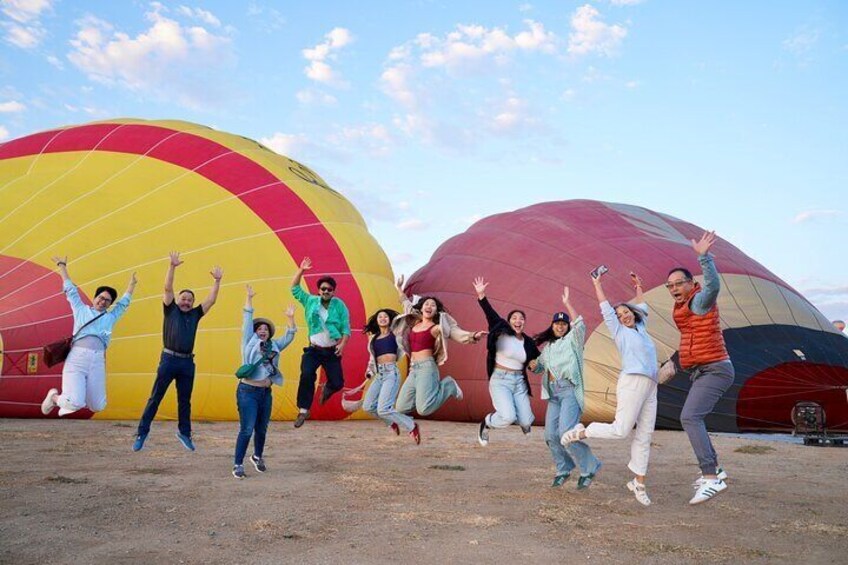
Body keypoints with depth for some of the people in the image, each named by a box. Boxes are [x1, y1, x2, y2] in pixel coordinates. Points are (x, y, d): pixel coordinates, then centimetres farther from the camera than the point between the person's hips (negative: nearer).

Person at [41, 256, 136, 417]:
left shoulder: (110, 317, 24)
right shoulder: (81, 310, 19)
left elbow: (124, 303, 37)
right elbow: (71, 290, 26)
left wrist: (131, 284, 45)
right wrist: (62, 266, 33)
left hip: (97, 361, 3)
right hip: (77, 358, -3)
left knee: (97, 406, 0)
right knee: (74, 404, -19)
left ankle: (76, 397, 31)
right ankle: (54, 397, 15)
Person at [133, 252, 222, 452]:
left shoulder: (195, 315, 13)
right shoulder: (171, 310, 6)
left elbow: (211, 301, 12)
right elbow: (167, 289, -5)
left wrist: (217, 281, 7)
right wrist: (172, 266, -14)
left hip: (187, 362, 3)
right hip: (169, 359, -3)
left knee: (185, 401, 12)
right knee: (155, 398, 1)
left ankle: (184, 433, 25)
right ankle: (142, 433, 8)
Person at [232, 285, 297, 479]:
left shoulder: (274, 346, 14)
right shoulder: (250, 342, 2)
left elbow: (289, 337, 9)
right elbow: (247, 321, -3)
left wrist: (290, 318, -2)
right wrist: (249, 298, -7)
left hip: (266, 393, 5)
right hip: (248, 391, -5)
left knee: (262, 429, 13)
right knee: (247, 430, -10)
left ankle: (257, 456, 36)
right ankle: (238, 465, -1)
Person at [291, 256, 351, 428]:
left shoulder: (339, 305, -1)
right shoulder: (310, 301, 3)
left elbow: (346, 328, -2)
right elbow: (295, 288, 4)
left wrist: (342, 344, -17)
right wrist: (301, 270, -8)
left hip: (332, 351, 0)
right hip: (314, 350, 0)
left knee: (337, 383, -5)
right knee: (307, 375, -23)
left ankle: (327, 389, 34)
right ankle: (303, 410, -12)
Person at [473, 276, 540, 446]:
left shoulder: (528, 342, 5)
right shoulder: (502, 333, -7)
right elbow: (490, 314, -20)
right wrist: (481, 295, -31)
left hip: (519, 382, 4)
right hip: (500, 381, -4)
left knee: (526, 422, -1)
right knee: (508, 417, -23)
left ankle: (523, 420, 38)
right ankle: (486, 423, 10)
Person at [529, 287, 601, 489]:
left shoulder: (572, 340, 5)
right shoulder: (547, 346, 22)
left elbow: (580, 325, -15)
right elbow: (540, 366, 29)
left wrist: (567, 303, -14)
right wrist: (534, 365, 6)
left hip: (570, 390, -6)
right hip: (553, 393, 7)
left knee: (566, 432, -19)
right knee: (550, 434, 2)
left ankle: (589, 468, -2)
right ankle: (564, 470, 21)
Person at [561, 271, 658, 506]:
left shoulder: (641, 328, 24)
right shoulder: (619, 331, 9)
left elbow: (642, 307, 39)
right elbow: (606, 309, 11)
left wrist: (638, 286, 41)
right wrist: (597, 284, 17)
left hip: (650, 388, 6)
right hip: (633, 381, -6)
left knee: (644, 437, 4)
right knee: (620, 430, -14)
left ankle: (638, 483, 10)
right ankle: (581, 431, 7)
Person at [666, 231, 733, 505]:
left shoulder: (699, 300, -14)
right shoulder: (686, 305, 14)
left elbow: (713, 285, -37)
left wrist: (704, 255, -47)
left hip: (714, 371, -11)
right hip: (702, 373, 11)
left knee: (689, 417, -24)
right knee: (692, 419, 20)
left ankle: (711, 478, -28)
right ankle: (714, 469, 32)